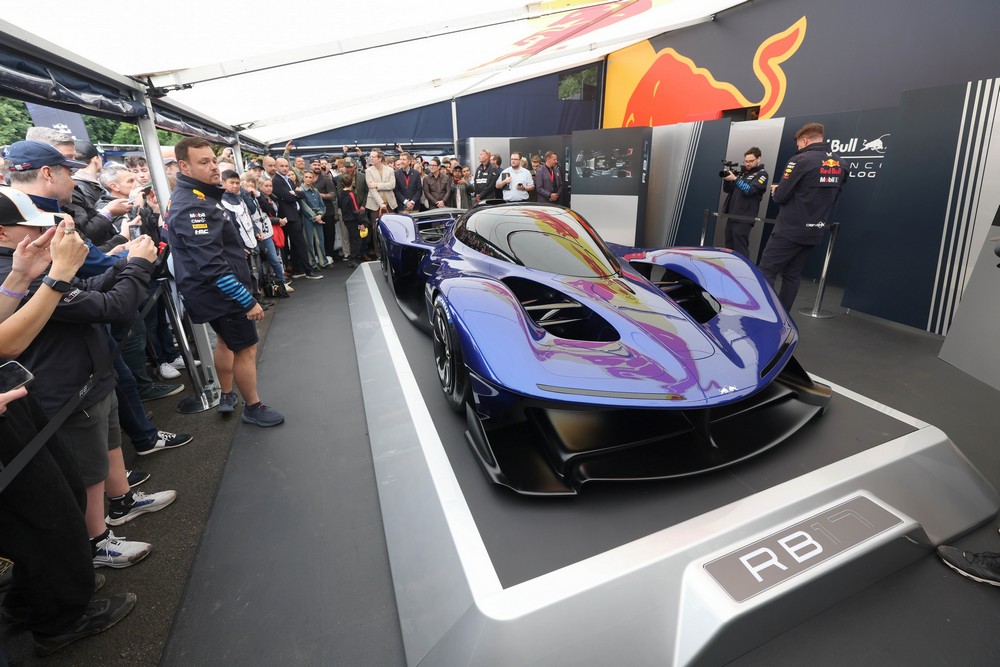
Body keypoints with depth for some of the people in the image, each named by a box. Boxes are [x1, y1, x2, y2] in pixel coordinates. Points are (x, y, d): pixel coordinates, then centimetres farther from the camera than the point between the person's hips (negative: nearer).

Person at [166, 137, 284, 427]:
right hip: (222, 293, -11)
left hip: (214, 292, 11)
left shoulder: (196, 196, 8)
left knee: (227, 340, 24)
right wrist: (247, 300, -27)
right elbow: (211, 265, -30)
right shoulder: (192, 206, -24)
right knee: (246, 348, 2)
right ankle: (253, 408, 19)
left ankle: (226, 397, 40)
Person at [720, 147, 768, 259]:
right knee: (729, 248, 9)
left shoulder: (761, 174, 0)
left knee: (740, 249, -12)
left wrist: (735, 179, -22)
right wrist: (726, 179, -4)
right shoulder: (742, 172, 20)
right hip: (731, 216, 7)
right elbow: (727, 190, 16)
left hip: (744, 218, -7)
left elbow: (750, 190, -15)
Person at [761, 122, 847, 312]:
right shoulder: (839, 164, 12)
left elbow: (780, 197, -12)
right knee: (792, 275, 11)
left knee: (766, 272, -6)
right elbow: (832, 198, 20)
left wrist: (776, 191, 10)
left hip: (789, 230, -8)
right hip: (814, 232, 8)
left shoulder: (801, 160, -12)